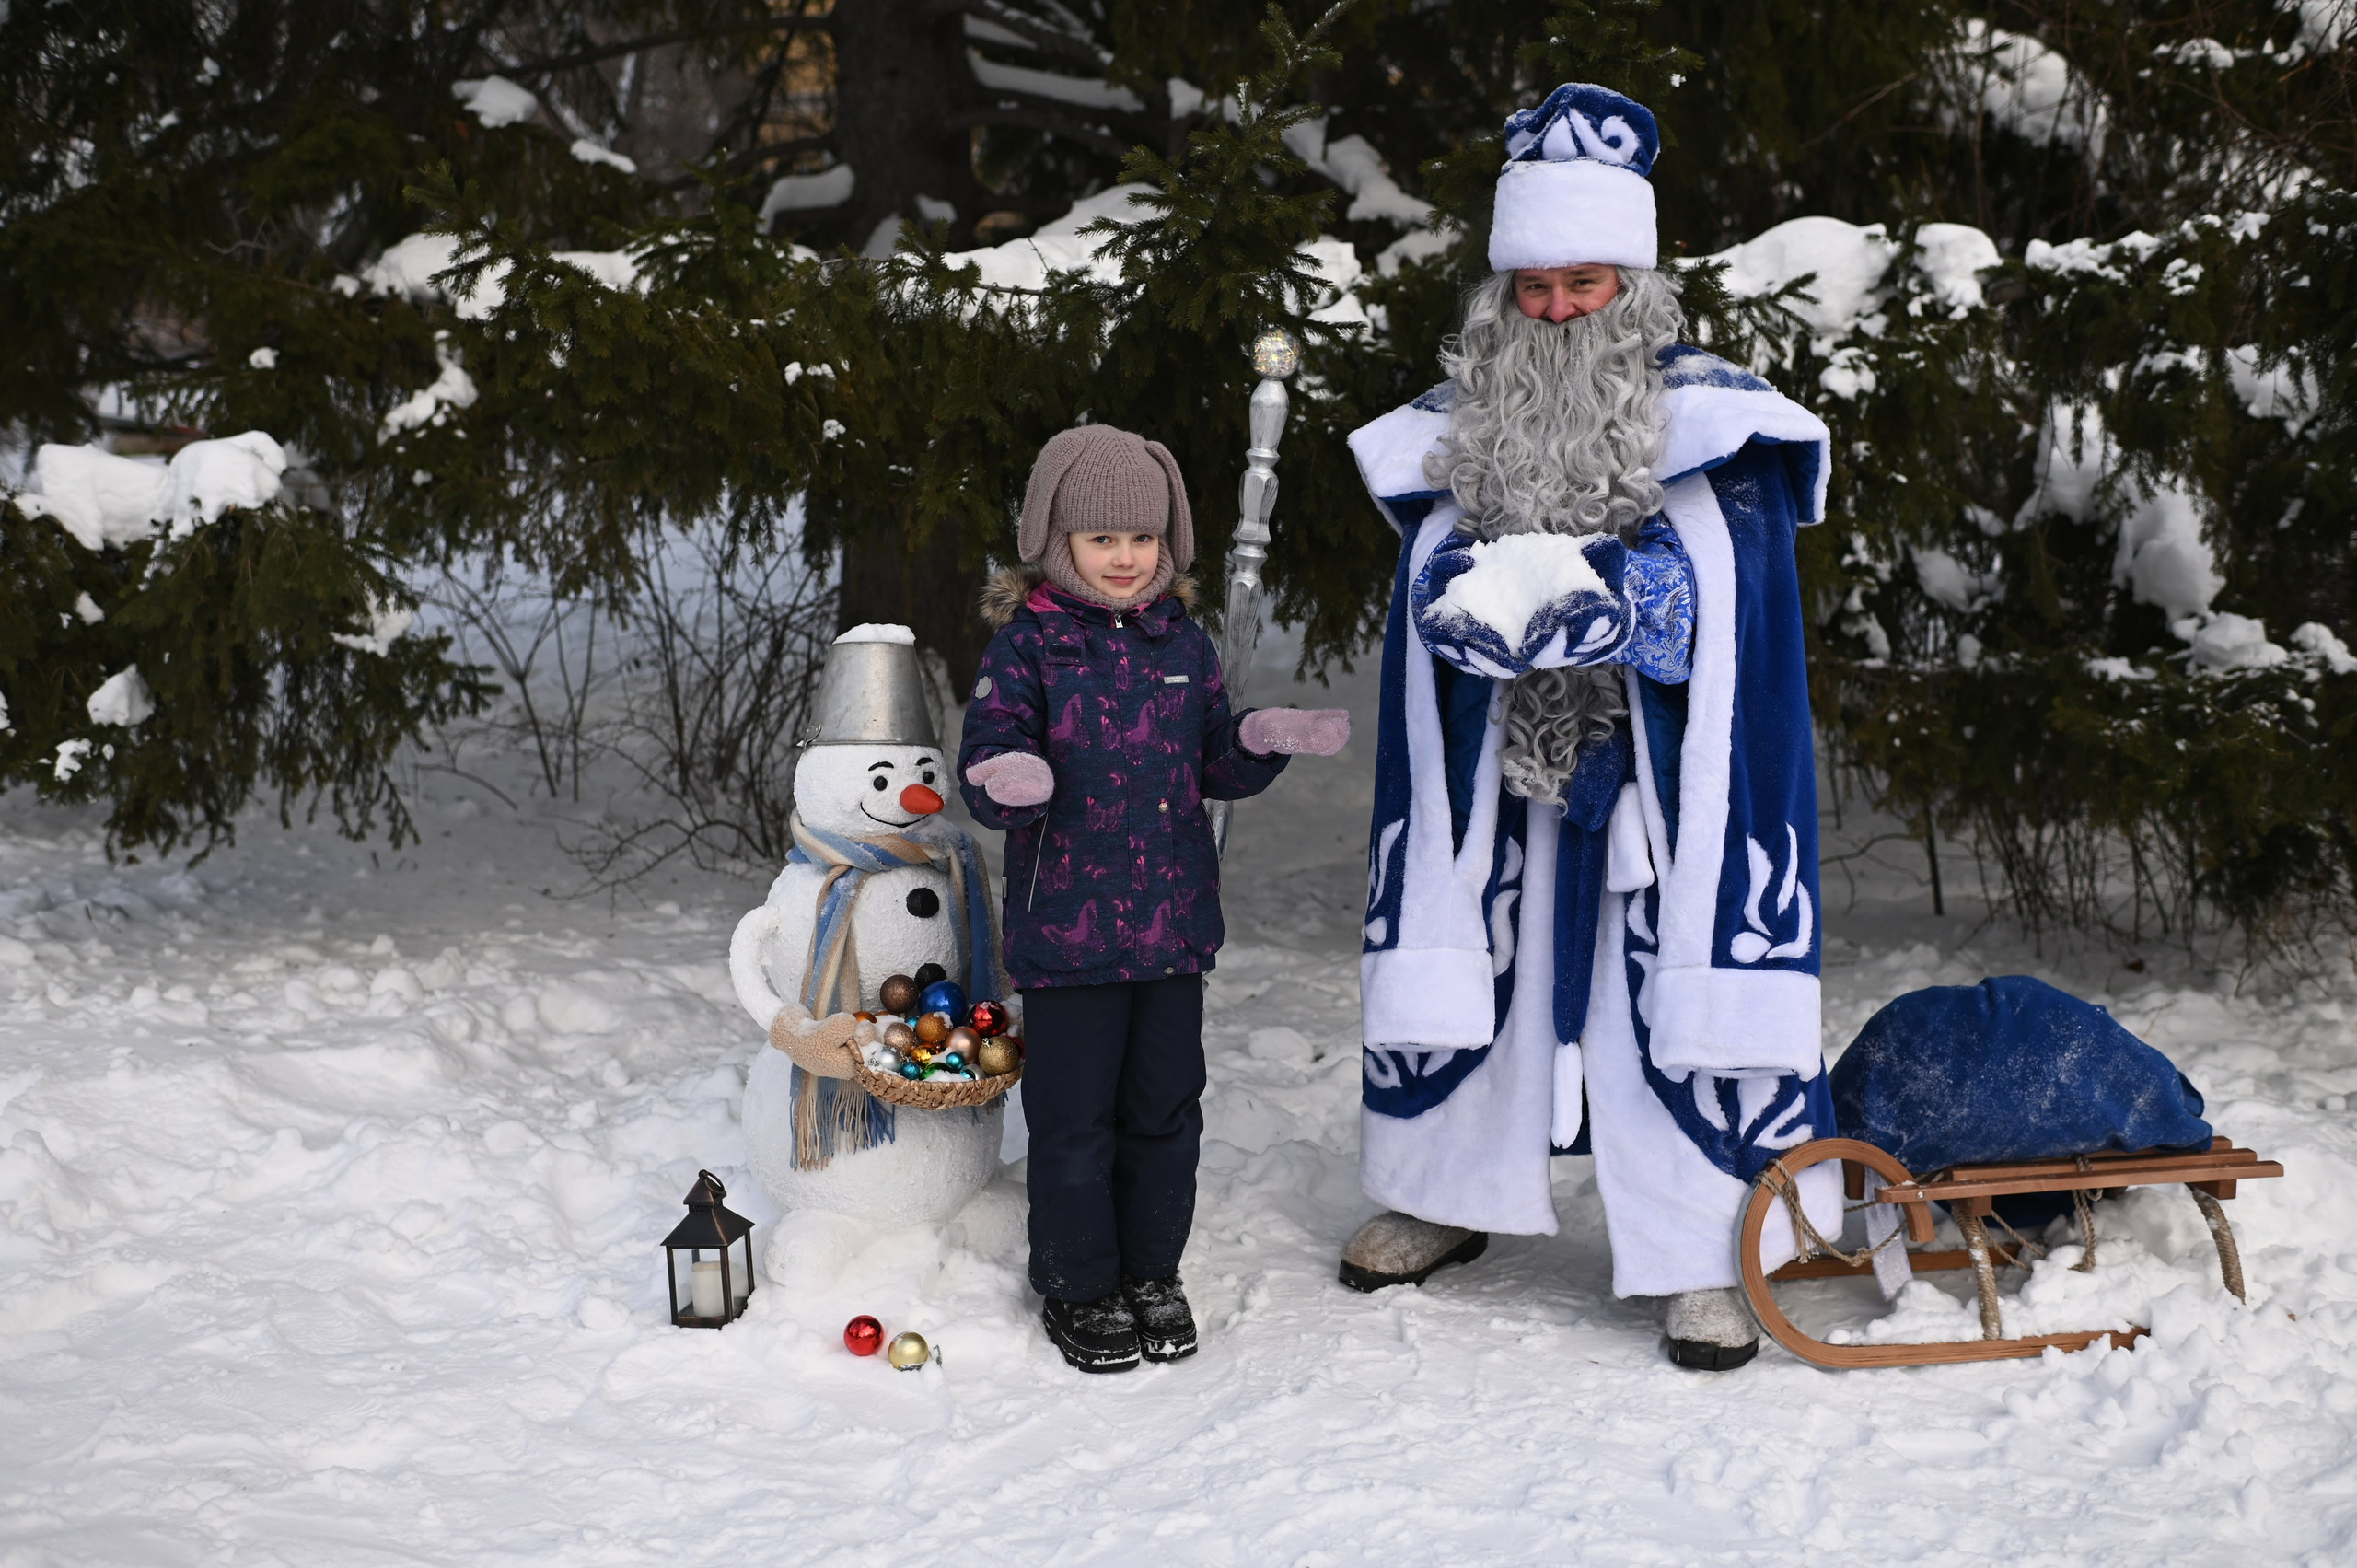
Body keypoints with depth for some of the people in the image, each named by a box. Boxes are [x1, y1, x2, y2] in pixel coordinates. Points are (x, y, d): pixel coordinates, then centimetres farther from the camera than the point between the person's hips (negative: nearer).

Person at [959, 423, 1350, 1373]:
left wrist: (1265, 740, -7)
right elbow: (990, 759, -12)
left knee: (1165, 1110, 13)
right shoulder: (1026, 646, -6)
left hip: (1174, 926, 4)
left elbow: (1216, 767, 13)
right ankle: (1078, 1286, 21)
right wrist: (1012, 780, -35)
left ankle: (1152, 1274, 29)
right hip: (1065, 930, -4)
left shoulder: (1184, 645, 8)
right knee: (1074, 1117, 4)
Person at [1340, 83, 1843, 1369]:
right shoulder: (1454, 431, 7)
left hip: (1658, 774, -3)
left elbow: (1708, 588, -12)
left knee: (1683, 986, -5)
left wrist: (1569, 584, -26)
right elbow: (1433, 587, -1)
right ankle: (1447, 1194, 32)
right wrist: (1487, 583, -24)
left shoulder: (1713, 424, -2)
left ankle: (1707, 1256, 7)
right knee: (1456, 965, 11)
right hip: (1493, 770, 3)